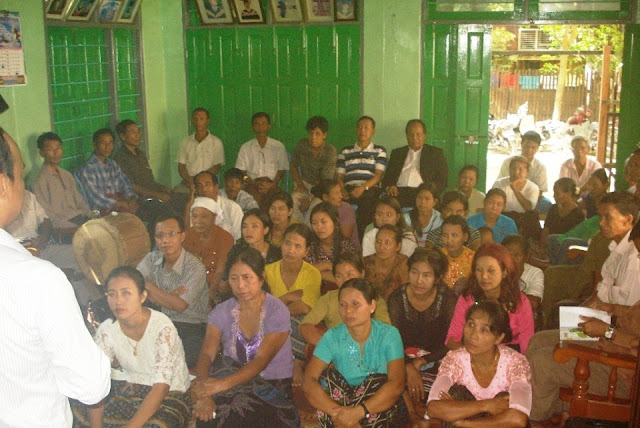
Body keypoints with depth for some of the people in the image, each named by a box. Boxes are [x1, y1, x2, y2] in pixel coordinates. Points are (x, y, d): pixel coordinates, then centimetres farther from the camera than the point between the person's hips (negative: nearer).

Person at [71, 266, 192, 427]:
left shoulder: (162, 328, -24)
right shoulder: (106, 330, -8)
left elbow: (161, 386, -27)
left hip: (170, 395, -5)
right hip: (130, 389, 5)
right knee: (79, 412, -15)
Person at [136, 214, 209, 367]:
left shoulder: (195, 267, -11)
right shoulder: (152, 259, 5)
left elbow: (180, 305, -18)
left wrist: (147, 286, -12)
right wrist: (168, 296, -15)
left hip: (191, 327, -5)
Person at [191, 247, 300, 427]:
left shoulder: (277, 311, -10)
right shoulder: (222, 312, 3)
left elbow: (262, 360, -20)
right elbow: (207, 354, -9)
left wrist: (224, 383, -35)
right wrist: (203, 394, -29)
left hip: (273, 385, -3)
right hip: (235, 382, 3)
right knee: (207, 412, -28)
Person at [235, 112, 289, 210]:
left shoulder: (278, 146, 15)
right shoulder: (246, 147, 16)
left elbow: (281, 169, 11)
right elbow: (241, 171, 10)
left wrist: (272, 184, -7)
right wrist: (254, 183, -7)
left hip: (272, 185, 0)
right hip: (253, 185, 1)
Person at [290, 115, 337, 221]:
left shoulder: (331, 152, -17)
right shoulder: (301, 145, -6)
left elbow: (326, 181, -17)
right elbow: (293, 166, 10)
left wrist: (310, 199, -24)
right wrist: (300, 184, -4)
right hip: (305, 183, 3)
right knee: (293, 201, -26)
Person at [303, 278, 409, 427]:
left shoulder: (389, 334, -12)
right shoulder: (332, 337, -8)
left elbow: (397, 384, -25)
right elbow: (309, 382, -19)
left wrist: (359, 412, -38)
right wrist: (337, 411, -37)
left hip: (384, 411, -1)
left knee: (378, 382, -29)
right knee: (328, 377, -22)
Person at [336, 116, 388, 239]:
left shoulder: (379, 151, 18)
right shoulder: (345, 152, 26)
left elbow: (378, 175, 4)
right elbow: (339, 176, 16)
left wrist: (363, 187, -15)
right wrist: (342, 191, -7)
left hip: (369, 189, -2)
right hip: (348, 189, 2)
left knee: (367, 201, -38)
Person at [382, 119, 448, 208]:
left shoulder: (436, 153, 17)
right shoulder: (397, 153, 25)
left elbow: (443, 181, 9)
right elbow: (387, 177, 19)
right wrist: (389, 187, -5)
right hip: (399, 193, 3)